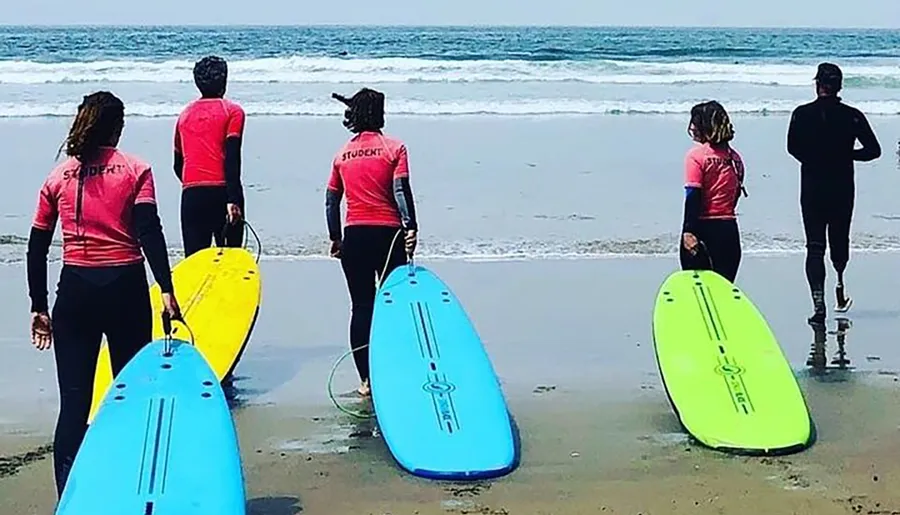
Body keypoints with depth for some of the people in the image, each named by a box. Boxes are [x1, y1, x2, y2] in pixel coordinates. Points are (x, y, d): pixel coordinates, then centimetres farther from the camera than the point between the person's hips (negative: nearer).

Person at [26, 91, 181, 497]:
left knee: (74, 400, 2)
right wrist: (166, 290, -13)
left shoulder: (58, 177, 8)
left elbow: (37, 248, 9)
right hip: (125, 288, -2)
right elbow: (149, 232, -11)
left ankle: (69, 496, -2)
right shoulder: (134, 169, 1)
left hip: (75, 291, 2)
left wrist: (39, 307, 16)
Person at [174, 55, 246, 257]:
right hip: (222, 192, -4)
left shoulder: (185, 114, 17)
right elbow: (232, 158, -10)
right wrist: (233, 199, -15)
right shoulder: (232, 111, 3)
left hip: (191, 195, 4)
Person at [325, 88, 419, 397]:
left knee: (361, 306, 6)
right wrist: (411, 228, -13)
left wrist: (335, 239, 20)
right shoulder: (393, 148, -2)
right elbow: (401, 191, -12)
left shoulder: (342, 155, 10)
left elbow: (331, 200, 12)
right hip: (388, 233, -3)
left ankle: (366, 379, 6)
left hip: (354, 236, 3)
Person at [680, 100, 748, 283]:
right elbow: (736, 194, 12)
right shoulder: (734, 157, 8)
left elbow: (693, 196, -15)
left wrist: (688, 231, -18)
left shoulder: (696, 155, -9)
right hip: (729, 230, 5)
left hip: (703, 227, -5)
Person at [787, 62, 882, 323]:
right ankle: (840, 284, 33)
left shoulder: (802, 114, -5)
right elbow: (873, 150, -6)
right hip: (843, 188, 1)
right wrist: (847, 155, 9)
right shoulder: (852, 116, -4)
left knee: (815, 246, -1)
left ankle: (818, 301, -12)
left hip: (812, 189, -1)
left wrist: (814, 161, 4)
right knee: (840, 238, 23)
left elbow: (793, 147, -13)